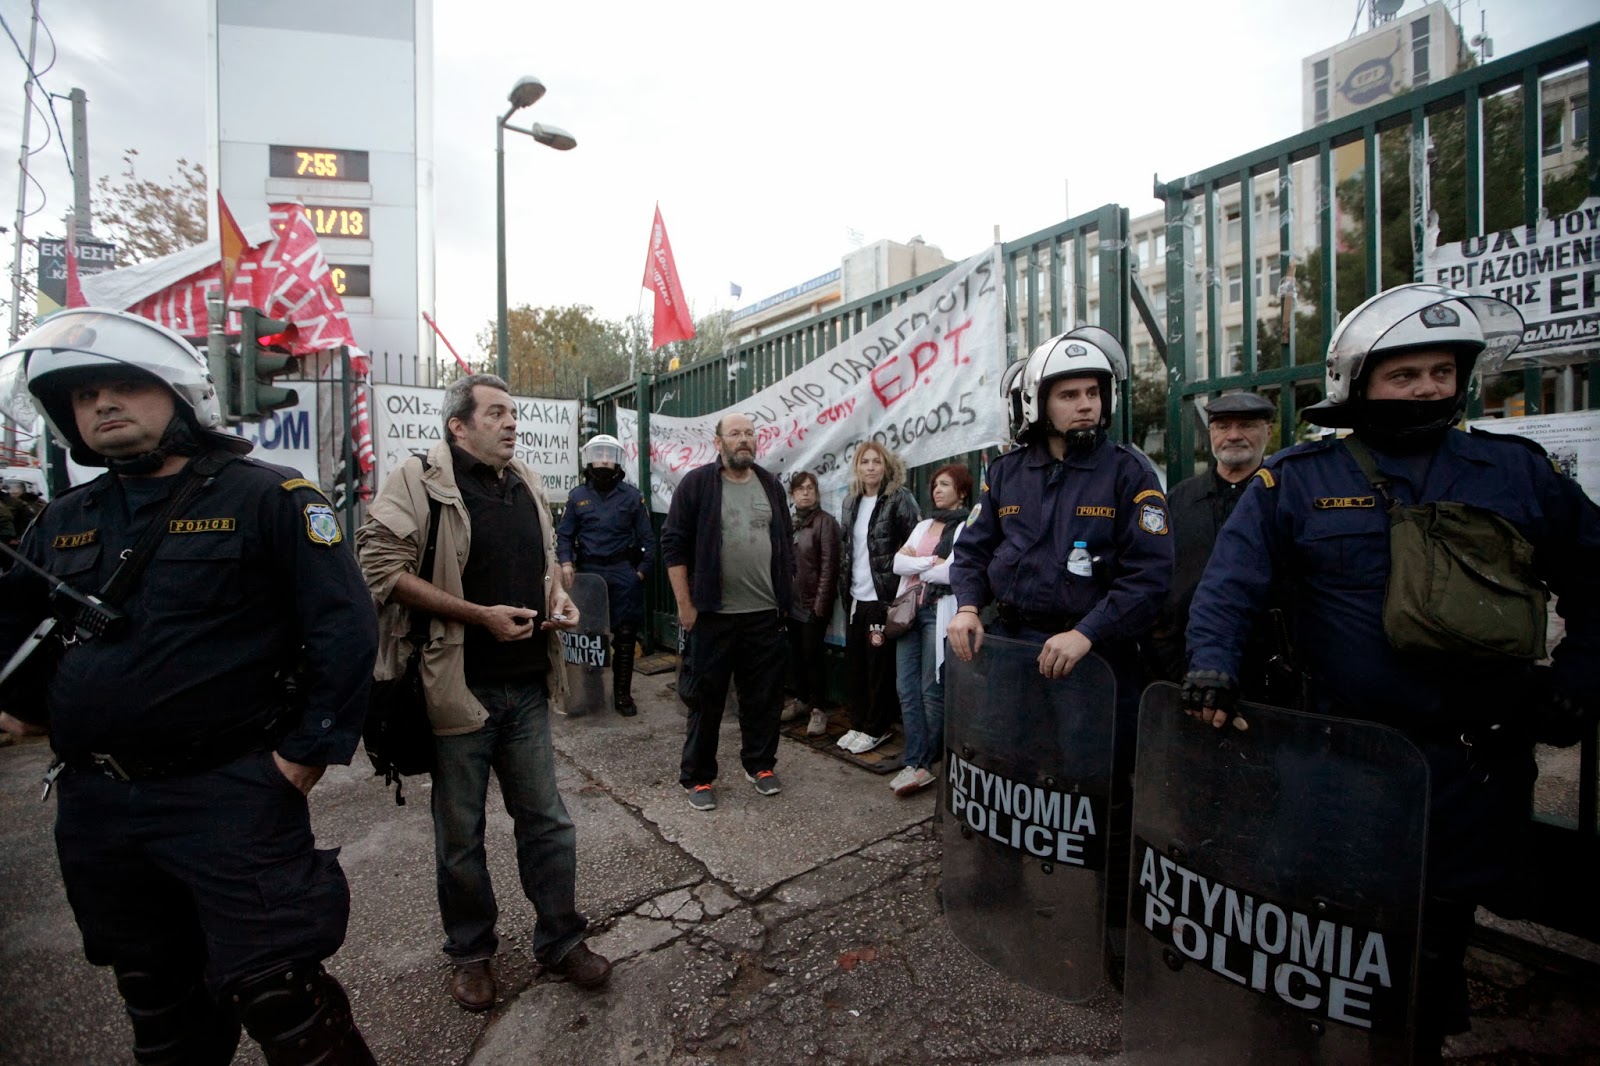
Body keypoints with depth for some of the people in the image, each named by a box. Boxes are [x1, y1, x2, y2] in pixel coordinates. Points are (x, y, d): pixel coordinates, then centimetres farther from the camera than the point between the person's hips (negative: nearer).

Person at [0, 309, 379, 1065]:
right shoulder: (62, 524, 10)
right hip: (94, 806, 7)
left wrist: (312, 748, -17)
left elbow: (343, 624, -16)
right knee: (158, 1001, 24)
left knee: (273, 991, -1)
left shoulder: (266, 498, -10)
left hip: (234, 794, -6)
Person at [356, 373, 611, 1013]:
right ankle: (471, 953, 37)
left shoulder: (527, 485, 10)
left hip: (527, 687, 5)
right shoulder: (421, 481, -8)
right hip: (459, 687, -5)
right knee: (460, 833, 14)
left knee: (547, 821, 14)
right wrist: (481, 616, -20)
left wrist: (560, 599, 1)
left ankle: (559, 941, 33)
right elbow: (381, 566, -16)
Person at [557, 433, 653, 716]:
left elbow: (645, 537, 4)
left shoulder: (631, 495, 5)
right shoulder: (577, 496, 9)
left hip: (623, 571, -1)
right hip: (588, 572, 1)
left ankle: (622, 694, 13)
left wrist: (642, 571, -4)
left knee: (625, 636, 2)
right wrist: (566, 563, -8)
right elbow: (564, 534, 8)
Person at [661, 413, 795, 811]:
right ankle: (697, 777, 22)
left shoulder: (771, 485, 10)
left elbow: (785, 543, 16)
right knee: (707, 698, 7)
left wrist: (786, 595, 12)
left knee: (764, 695, 13)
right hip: (712, 614, -4)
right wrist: (685, 605, -9)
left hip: (765, 614, 4)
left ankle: (760, 764, 31)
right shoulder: (696, 483, -4)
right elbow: (673, 544, -6)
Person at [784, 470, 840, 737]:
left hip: (813, 602, -6)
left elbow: (829, 565, -12)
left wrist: (822, 601, -16)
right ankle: (802, 700, 29)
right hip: (792, 601, 6)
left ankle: (818, 709, 10)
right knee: (795, 654, 13)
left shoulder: (825, 521, -7)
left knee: (812, 654, -2)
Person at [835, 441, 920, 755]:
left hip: (883, 597, -6)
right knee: (854, 663, 13)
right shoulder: (850, 502, 11)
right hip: (855, 597, 6)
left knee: (880, 665, 3)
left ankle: (877, 727, 17)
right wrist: (844, 585, 12)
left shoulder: (900, 498, -7)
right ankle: (859, 723, 27)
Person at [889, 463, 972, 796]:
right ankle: (916, 763, 7)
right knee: (906, 688, 1)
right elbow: (898, 562, 6)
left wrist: (915, 565, -1)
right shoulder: (923, 525, 19)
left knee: (932, 690, 0)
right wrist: (931, 563, -9)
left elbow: (951, 572, -16)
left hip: (940, 613, -6)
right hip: (910, 609, 6)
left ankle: (926, 761, 13)